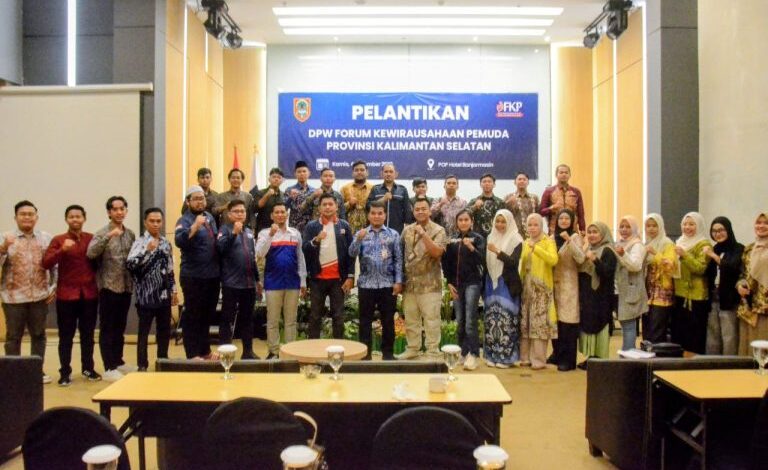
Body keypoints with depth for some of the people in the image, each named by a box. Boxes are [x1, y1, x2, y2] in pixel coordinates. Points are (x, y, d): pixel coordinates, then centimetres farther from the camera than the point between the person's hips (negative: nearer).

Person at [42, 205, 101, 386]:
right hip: (67, 294, -2)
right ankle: (65, 372, 9)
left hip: (89, 293, 2)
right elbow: (46, 264, -13)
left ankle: (88, 368, 22)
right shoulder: (58, 240, -2)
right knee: (66, 335, 2)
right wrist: (62, 250, -26)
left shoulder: (92, 238, 5)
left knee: (88, 333, 11)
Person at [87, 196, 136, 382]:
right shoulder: (103, 233, -7)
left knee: (120, 327, 14)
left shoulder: (130, 234, 10)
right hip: (109, 287, -6)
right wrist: (109, 236, -31)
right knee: (107, 328, 0)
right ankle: (109, 368, 3)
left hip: (126, 287, 6)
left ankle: (118, 362, 25)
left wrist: (133, 283, 10)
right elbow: (90, 253, -23)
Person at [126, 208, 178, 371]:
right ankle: (142, 366, 12)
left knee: (164, 331, 12)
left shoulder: (166, 243, 10)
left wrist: (174, 290, 15)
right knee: (144, 332, 2)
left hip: (164, 296, 5)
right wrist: (147, 250, -28)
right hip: (146, 296, -5)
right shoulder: (140, 243, -7)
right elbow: (129, 265, -22)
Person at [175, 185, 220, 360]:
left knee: (207, 314, 17)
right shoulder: (185, 220, -10)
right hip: (193, 277, -7)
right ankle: (192, 353, 10)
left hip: (212, 275, 7)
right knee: (192, 316, 2)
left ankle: (205, 350, 30)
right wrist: (195, 226, -42)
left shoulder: (210, 217, 12)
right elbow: (179, 241, -30)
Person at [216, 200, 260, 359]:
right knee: (228, 318, -1)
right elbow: (220, 248, -21)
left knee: (247, 318, 12)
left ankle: (248, 351, 21)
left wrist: (257, 280, 20)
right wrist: (234, 233, -30)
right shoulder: (225, 229, -2)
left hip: (249, 282, 6)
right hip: (231, 283, -6)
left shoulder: (249, 232, 15)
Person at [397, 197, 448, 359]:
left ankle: (433, 352, 5)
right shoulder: (407, 230, 10)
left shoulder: (438, 230, -5)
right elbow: (400, 253, 15)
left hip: (429, 284, -5)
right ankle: (412, 349, 25)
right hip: (410, 283, 5)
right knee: (410, 319, 13)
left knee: (431, 320, -3)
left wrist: (423, 234, -24)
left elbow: (437, 252, -18)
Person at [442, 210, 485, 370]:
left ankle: (473, 355, -10)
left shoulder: (478, 238, 0)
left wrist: (471, 248, -28)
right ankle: (463, 353, 15)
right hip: (456, 284, 4)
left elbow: (481, 260, -12)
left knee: (470, 321, -11)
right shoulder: (452, 240, 10)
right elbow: (447, 263, 11)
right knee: (459, 321, 6)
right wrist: (449, 283, 2)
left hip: (472, 283, -4)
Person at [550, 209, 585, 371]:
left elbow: (581, 258, -19)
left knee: (568, 321, -6)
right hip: (554, 282, 5)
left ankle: (568, 359, -1)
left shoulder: (575, 237, -4)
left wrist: (569, 240, -27)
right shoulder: (552, 237, 11)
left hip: (569, 283, -5)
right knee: (554, 319, 8)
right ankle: (557, 354, 21)